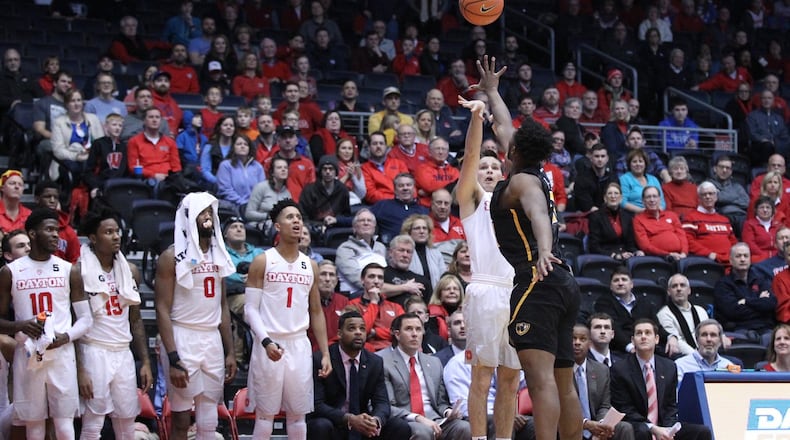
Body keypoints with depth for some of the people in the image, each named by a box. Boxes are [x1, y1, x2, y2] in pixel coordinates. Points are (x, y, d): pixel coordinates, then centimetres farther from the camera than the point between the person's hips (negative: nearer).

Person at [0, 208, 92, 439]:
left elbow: (85, 318, 7)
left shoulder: (69, 270, 6)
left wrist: (66, 337, -13)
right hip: (27, 356, 0)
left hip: (62, 355, 0)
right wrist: (20, 326, -14)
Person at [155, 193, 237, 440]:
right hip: (182, 339, -6)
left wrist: (230, 352, 11)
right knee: (181, 420, -2)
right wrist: (173, 360, -18)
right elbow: (162, 311, -11)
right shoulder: (172, 257, -6)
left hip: (213, 340, 6)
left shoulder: (217, 255, 12)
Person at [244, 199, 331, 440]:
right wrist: (266, 341, -21)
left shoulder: (310, 265, 12)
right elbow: (250, 308, -6)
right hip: (270, 345, -4)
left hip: (299, 345, 4)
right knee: (265, 412, -1)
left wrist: (325, 353, 9)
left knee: (298, 413, 6)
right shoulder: (263, 262, -2)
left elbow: (316, 312, 16)